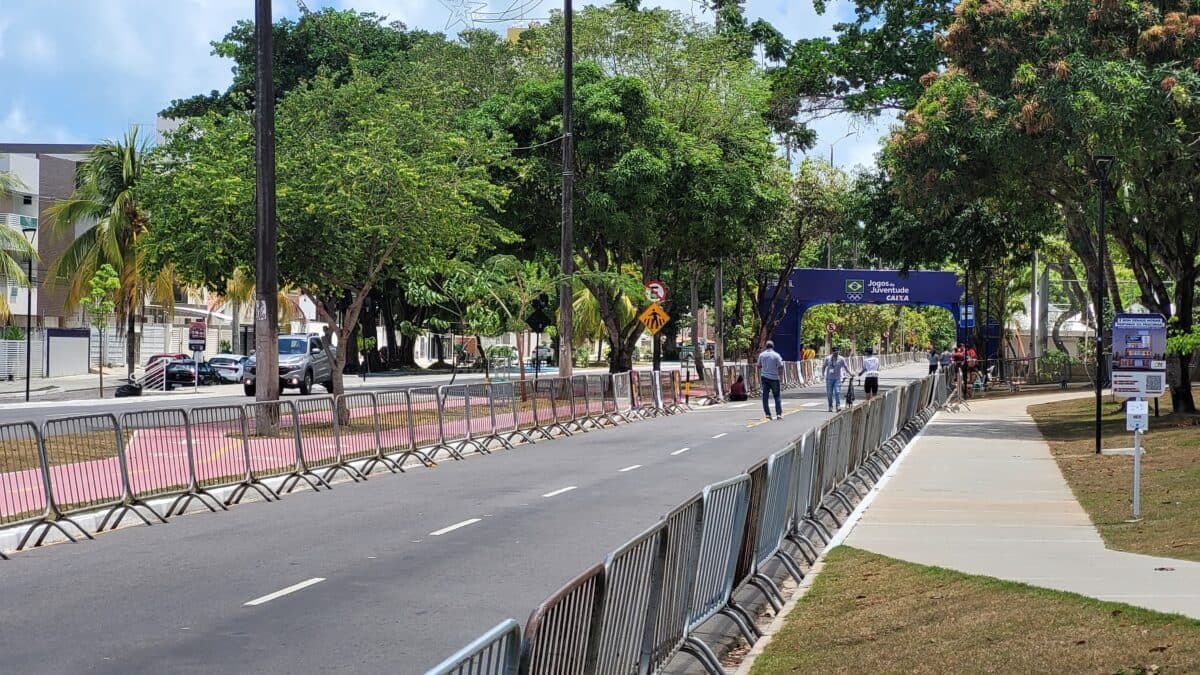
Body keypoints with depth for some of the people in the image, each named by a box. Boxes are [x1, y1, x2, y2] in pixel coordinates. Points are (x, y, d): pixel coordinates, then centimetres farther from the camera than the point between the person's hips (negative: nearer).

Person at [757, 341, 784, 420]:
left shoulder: (761, 355, 2)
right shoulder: (776, 355, -8)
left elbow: (759, 366, 10)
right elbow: (780, 366, -6)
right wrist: (781, 360, 13)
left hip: (764, 377, 2)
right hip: (774, 378, -2)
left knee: (765, 396, 6)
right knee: (777, 396, 6)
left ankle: (767, 414, 0)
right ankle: (779, 414, -2)